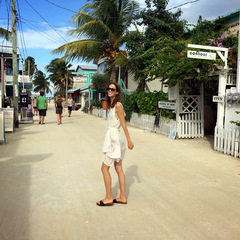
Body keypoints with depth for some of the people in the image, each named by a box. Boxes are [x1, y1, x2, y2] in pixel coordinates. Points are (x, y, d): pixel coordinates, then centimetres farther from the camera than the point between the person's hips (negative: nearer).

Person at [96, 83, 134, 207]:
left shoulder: (118, 105, -14)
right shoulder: (111, 105, 12)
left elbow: (123, 124, -15)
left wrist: (129, 140, -12)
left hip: (114, 138, -9)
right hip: (112, 138, 9)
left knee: (104, 168, 0)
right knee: (119, 168, 12)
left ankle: (108, 198, 12)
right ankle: (122, 197, 21)